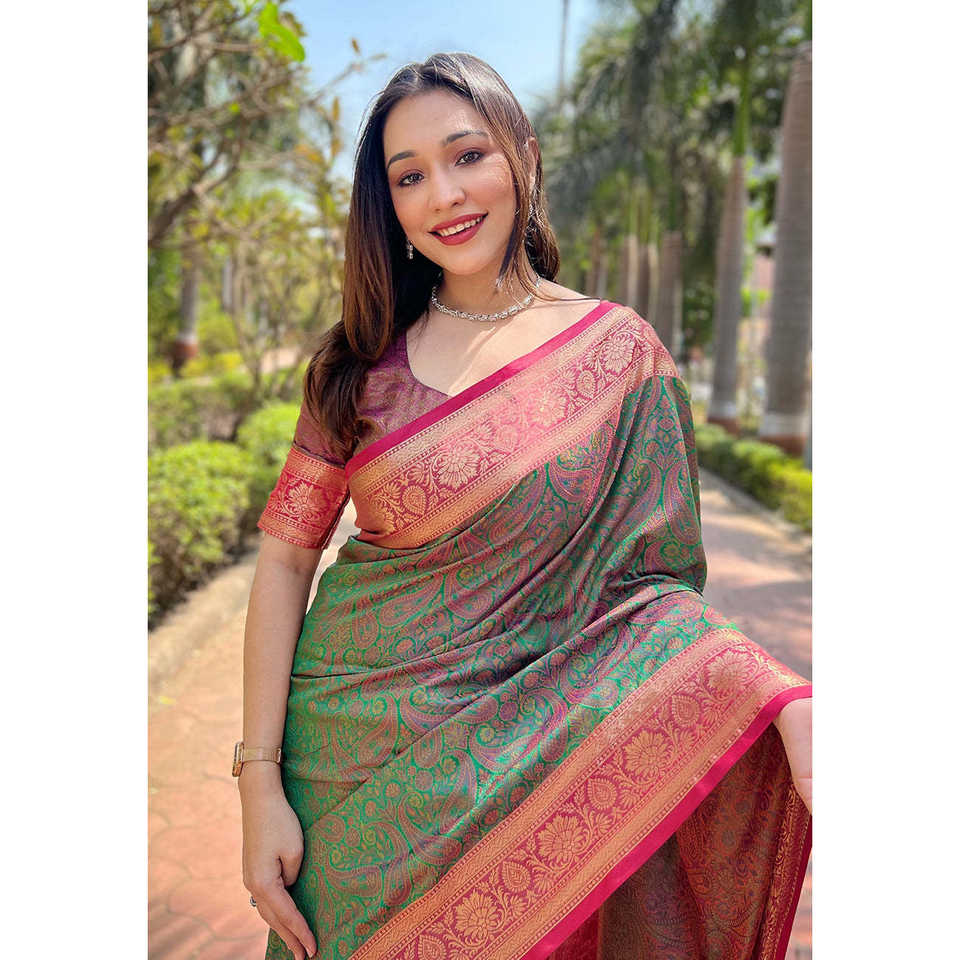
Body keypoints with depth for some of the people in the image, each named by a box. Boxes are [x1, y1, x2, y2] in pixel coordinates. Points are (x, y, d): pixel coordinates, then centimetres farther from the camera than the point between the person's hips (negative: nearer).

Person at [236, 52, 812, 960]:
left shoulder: (620, 351, -6)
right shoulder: (363, 359, -2)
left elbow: (647, 577, -6)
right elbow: (287, 554, -4)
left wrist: (785, 701, -24)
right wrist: (259, 780, -9)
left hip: (519, 756, -1)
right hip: (348, 751, 2)